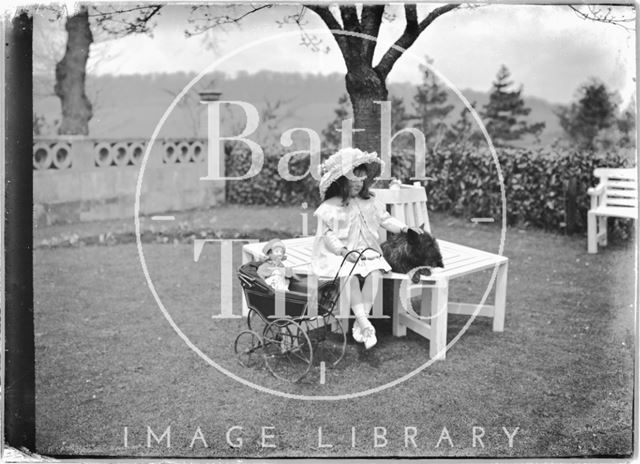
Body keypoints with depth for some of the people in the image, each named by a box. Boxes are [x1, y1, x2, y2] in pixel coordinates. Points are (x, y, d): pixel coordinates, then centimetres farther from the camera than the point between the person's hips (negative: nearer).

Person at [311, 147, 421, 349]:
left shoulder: (370, 202, 13)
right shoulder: (330, 206, -2)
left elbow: (385, 219, 13)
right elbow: (328, 234, -8)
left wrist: (404, 228, -4)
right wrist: (344, 251, -21)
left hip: (366, 251, 4)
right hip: (338, 255, -4)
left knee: (375, 272, -27)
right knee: (350, 276, -33)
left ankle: (359, 324, -25)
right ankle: (366, 325, -34)